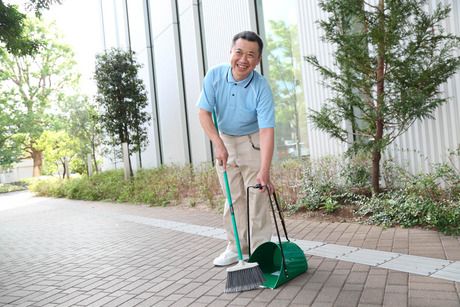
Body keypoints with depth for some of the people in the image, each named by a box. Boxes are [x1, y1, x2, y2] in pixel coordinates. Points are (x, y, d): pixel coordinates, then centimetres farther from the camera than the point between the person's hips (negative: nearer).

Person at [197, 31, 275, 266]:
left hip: (252, 142, -3)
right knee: (233, 197, 9)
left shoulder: (261, 87, -24)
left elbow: (267, 130, -30)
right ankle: (236, 247, 21)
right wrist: (218, 145, -21)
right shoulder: (214, 75, -14)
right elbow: (204, 112, -10)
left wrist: (264, 171, -37)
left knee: (257, 196, -6)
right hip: (224, 140, 4)